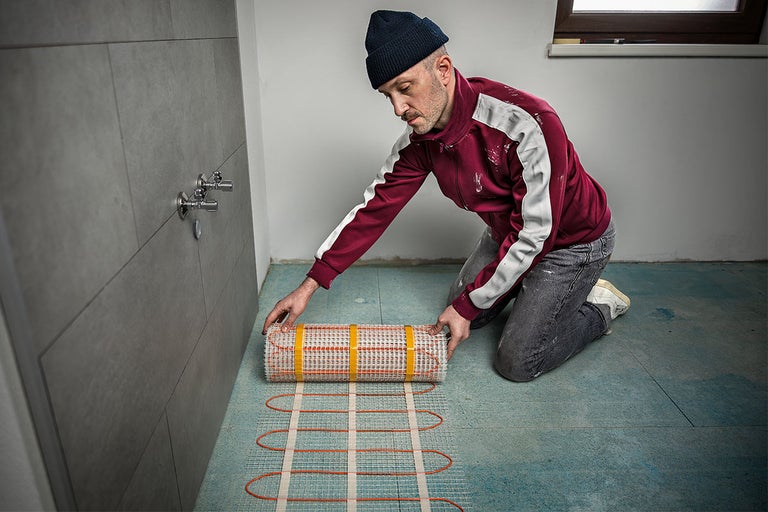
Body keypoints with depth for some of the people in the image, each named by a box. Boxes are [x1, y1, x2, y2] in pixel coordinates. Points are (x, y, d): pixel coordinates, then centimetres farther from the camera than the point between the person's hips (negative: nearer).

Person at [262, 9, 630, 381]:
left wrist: (468, 307, -24)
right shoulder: (419, 139, -14)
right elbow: (375, 207, -10)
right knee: (459, 313, 15)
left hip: (572, 241, -6)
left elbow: (535, 234, -31)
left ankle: (600, 308, 16)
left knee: (517, 363, -6)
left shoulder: (528, 125, -37)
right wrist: (310, 284, -14)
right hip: (506, 232, 7)